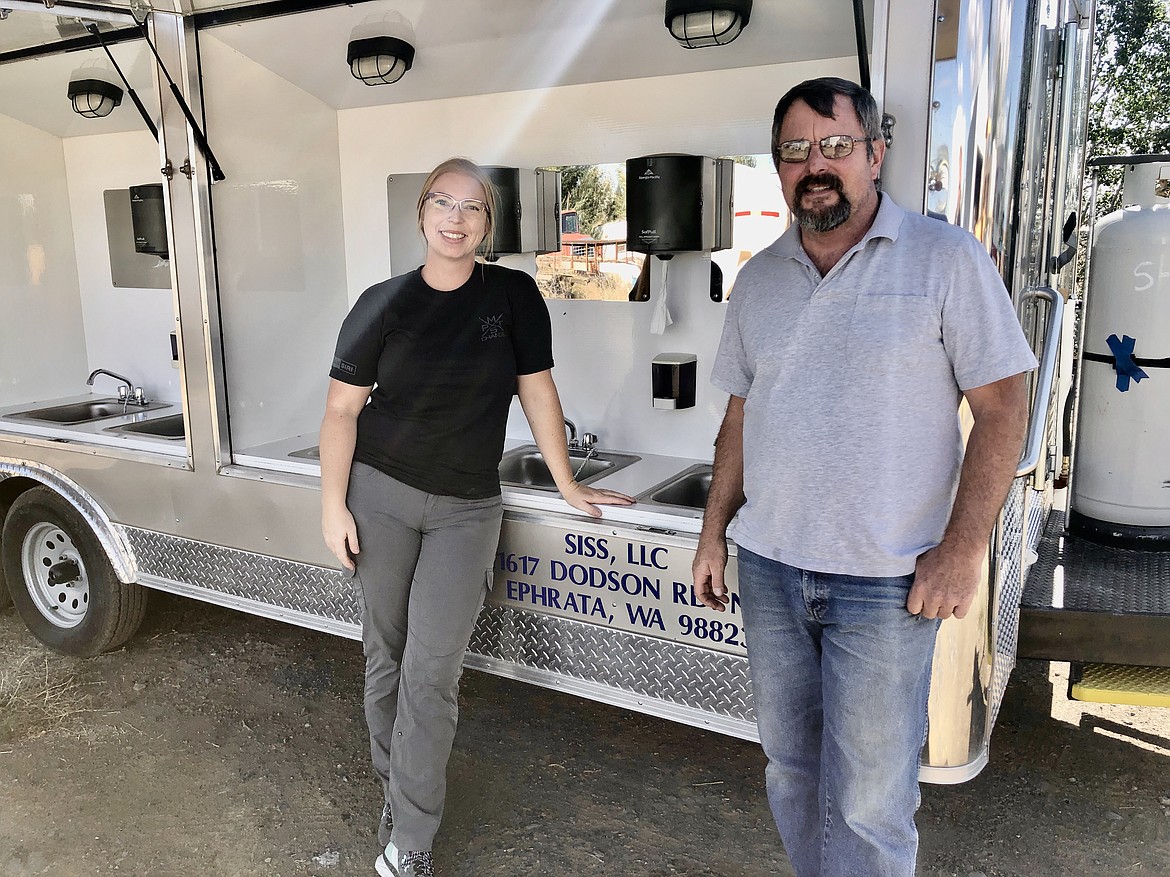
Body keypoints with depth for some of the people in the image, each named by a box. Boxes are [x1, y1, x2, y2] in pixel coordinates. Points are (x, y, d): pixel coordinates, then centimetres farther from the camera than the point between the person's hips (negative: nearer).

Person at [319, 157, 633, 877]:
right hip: (380, 496, 1)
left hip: (467, 511, -1)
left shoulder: (514, 296, -1)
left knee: (432, 671, -6)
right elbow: (343, 410, 1)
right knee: (387, 656, 9)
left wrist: (568, 486, 7)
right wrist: (334, 505, -4)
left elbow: (538, 392, 5)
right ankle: (395, 787, 31)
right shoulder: (383, 305, -2)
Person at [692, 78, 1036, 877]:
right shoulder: (759, 279, 9)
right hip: (768, 569, 5)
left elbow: (1003, 408, -8)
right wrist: (714, 533, 10)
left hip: (886, 580, -4)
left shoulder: (946, 259, -6)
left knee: (868, 802, 2)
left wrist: (963, 548, -13)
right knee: (792, 768, 18)